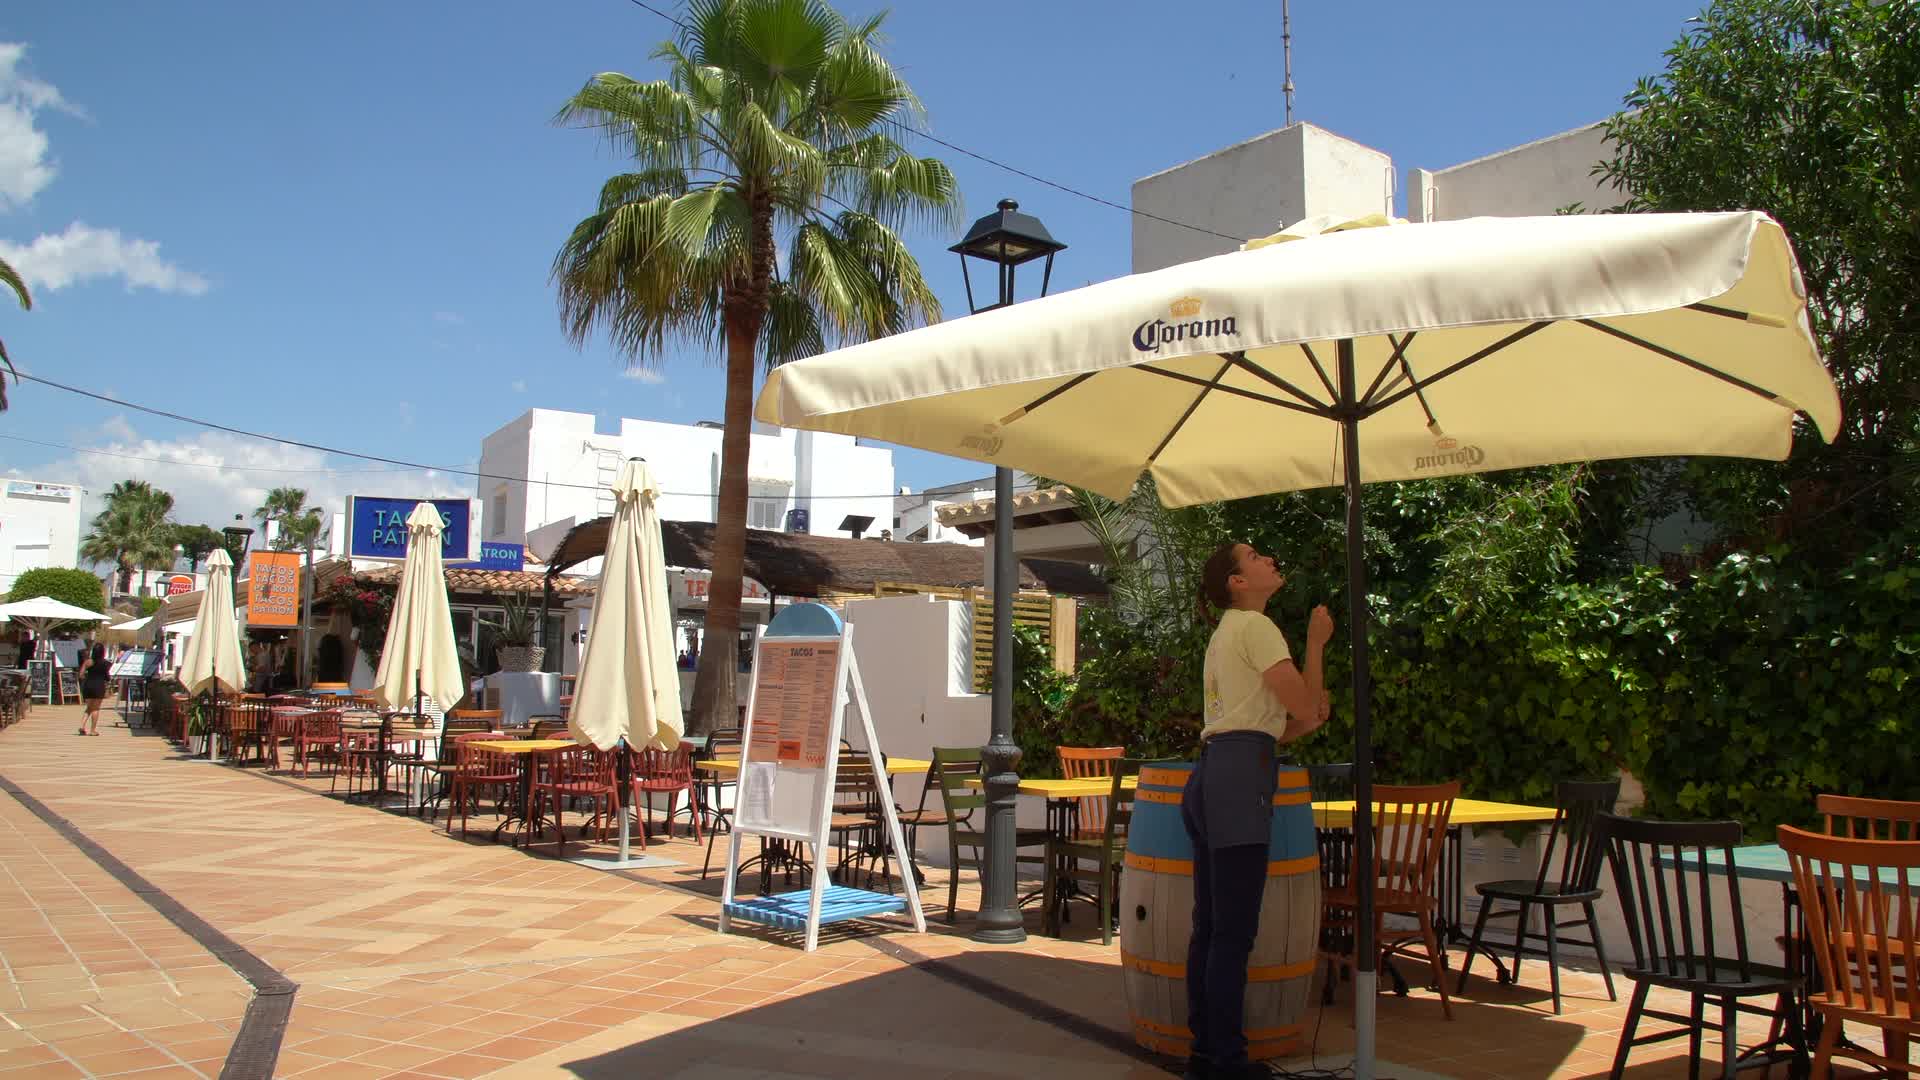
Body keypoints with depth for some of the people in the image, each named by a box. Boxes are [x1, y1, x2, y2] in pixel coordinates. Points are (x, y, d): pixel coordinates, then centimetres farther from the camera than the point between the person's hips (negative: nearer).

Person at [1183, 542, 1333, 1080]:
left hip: (1209, 773, 10)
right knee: (1235, 932, -6)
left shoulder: (1224, 631, 25)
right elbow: (1306, 707, -9)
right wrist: (1316, 642, 3)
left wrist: (1304, 724, 15)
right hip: (1240, 779, -10)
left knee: (1210, 927, 11)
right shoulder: (1256, 626, -4)